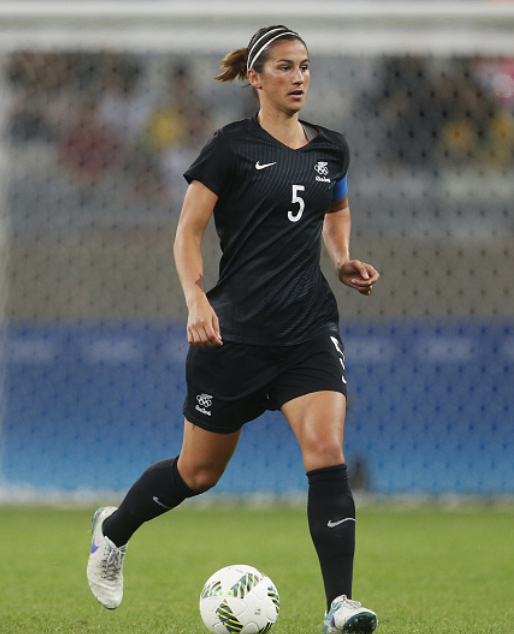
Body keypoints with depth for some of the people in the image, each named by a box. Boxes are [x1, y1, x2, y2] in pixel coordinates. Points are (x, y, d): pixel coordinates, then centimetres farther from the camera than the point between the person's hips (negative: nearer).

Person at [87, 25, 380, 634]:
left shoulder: (330, 148, 9)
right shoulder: (233, 146, -5)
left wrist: (344, 262, 11)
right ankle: (113, 530, 38)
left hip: (309, 326, 3)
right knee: (200, 470, 10)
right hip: (235, 328, -3)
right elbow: (187, 233, -5)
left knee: (326, 452, -17)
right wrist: (196, 300, -20)